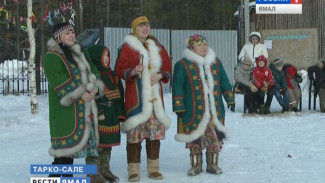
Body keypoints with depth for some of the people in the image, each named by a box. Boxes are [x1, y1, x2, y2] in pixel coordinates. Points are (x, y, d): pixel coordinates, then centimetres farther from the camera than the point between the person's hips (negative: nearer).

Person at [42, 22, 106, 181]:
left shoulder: (80, 53, 19)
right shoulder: (52, 57, -7)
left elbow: (93, 72, 14)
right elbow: (60, 82, -18)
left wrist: (94, 88, -7)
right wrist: (81, 94, -20)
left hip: (87, 105, 8)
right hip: (66, 107, -8)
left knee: (89, 137, 9)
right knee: (67, 141, -9)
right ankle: (59, 174, -3)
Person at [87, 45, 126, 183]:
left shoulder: (112, 76, 14)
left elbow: (119, 96, 15)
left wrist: (120, 113, 9)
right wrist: (98, 114, -18)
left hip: (111, 117, 8)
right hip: (97, 119, -8)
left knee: (108, 143, 14)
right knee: (96, 144, -5)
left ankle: (105, 169, 25)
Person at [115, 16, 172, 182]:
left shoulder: (158, 47, 14)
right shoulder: (127, 47, 0)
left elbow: (168, 68, 15)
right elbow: (120, 70, -4)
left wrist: (160, 75, -5)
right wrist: (133, 71, -23)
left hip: (155, 96, 4)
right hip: (136, 97, -4)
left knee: (155, 132, 6)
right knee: (135, 132, -7)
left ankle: (153, 168, 16)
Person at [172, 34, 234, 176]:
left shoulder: (216, 62, 10)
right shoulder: (183, 65, -4)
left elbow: (224, 83, 16)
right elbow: (178, 88, -6)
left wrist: (230, 99, 14)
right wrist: (179, 107, -9)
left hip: (215, 110, 3)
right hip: (194, 111, -3)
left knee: (215, 137, 7)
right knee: (195, 139, 5)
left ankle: (213, 164, 20)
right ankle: (196, 165, 18)